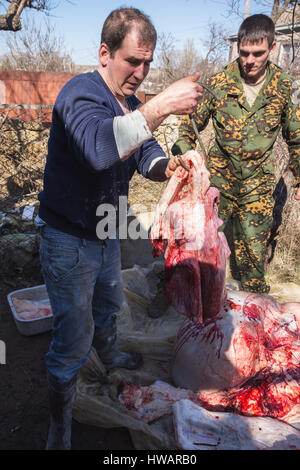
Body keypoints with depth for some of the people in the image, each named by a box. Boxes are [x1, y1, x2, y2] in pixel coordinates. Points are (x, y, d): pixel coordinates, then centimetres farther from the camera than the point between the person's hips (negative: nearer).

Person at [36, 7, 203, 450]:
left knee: (108, 305, 29)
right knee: (73, 338, 1)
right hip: (68, 240, -8)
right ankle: (59, 428, 25)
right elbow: (98, 147, -44)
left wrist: (164, 165, -18)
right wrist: (160, 106, -46)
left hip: (105, 233, 8)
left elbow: (144, 151, 4)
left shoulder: (130, 104, 6)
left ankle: (110, 356, 60)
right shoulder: (80, 93, -23)